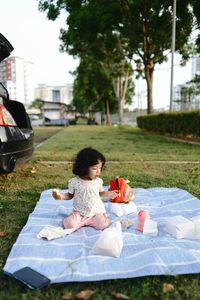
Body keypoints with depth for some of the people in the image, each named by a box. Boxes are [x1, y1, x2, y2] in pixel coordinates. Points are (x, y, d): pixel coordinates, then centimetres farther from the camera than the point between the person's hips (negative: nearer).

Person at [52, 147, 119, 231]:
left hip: (96, 212, 2)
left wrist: (108, 194, -7)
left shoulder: (98, 181, -5)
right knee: (69, 224, -25)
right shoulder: (74, 182, -11)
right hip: (79, 213, -1)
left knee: (102, 225, -21)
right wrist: (61, 196, -15)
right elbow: (70, 195, 3)